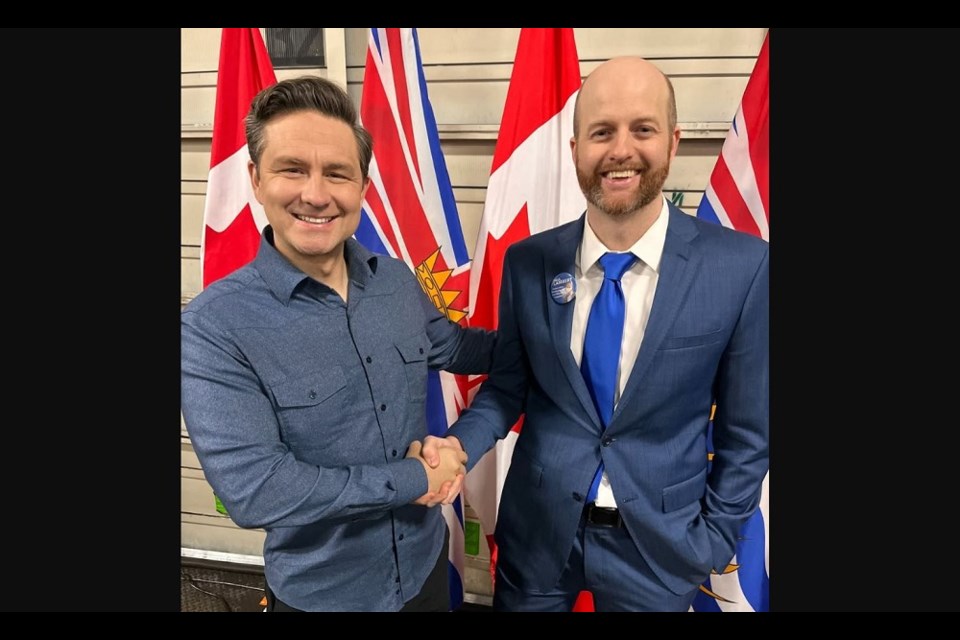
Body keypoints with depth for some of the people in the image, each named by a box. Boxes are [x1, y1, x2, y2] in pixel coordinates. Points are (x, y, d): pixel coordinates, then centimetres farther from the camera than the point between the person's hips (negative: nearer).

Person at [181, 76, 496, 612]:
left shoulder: (399, 281, -7)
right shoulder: (212, 326, -22)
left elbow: (451, 346, 11)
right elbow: (253, 492, -26)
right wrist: (412, 479, -20)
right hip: (319, 592, -4)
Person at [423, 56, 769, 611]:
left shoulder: (742, 266, -14)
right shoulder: (527, 262, -9)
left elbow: (747, 428, -5)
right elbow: (507, 386, 1)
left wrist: (714, 540, -1)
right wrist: (459, 444, -16)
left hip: (659, 540, -1)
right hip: (537, 528, 2)